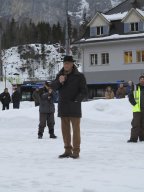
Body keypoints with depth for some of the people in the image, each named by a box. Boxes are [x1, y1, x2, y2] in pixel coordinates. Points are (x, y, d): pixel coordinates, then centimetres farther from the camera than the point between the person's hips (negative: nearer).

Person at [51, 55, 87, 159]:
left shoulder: (79, 76, -3)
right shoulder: (60, 75, 12)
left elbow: (84, 91, -4)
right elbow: (53, 86, 3)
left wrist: (76, 100, -15)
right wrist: (59, 81, -16)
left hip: (74, 107, -5)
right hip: (63, 107, 5)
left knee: (75, 129, -4)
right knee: (65, 129, 9)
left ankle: (76, 151, -1)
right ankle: (68, 150, 17)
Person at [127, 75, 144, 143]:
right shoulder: (135, 88, 0)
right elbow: (130, 96, 5)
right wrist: (134, 103, -4)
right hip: (137, 109, -2)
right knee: (136, 124, -6)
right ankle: (133, 138, -7)